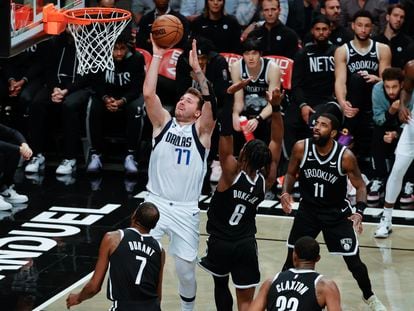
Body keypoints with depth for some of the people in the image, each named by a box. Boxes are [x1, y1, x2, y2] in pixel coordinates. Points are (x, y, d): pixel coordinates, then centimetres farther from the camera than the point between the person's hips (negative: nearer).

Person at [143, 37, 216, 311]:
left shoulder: (201, 131, 2)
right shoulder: (163, 123, 7)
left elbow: (210, 102, -16)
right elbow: (148, 93, -7)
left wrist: (197, 68, -24)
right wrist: (157, 56, -10)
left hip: (186, 210, -1)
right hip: (156, 203, 1)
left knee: (186, 268, 5)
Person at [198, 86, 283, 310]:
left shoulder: (232, 173, -19)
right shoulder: (266, 180, -8)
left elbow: (226, 134, -25)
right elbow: (277, 141, -1)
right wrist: (275, 108, -6)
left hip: (219, 242, -2)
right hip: (246, 244, 2)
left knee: (221, 285, 24)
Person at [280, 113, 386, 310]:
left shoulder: (345, 156, -23)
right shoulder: (301, 148, -17)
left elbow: (360, 186, -11)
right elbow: (291, 173, 0)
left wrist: (359, 212, -27)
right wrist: (285, 193, -19)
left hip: (337, 212, -2)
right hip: (308, 209, 2)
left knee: (353, 261, 3)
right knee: (292, 257, 6)